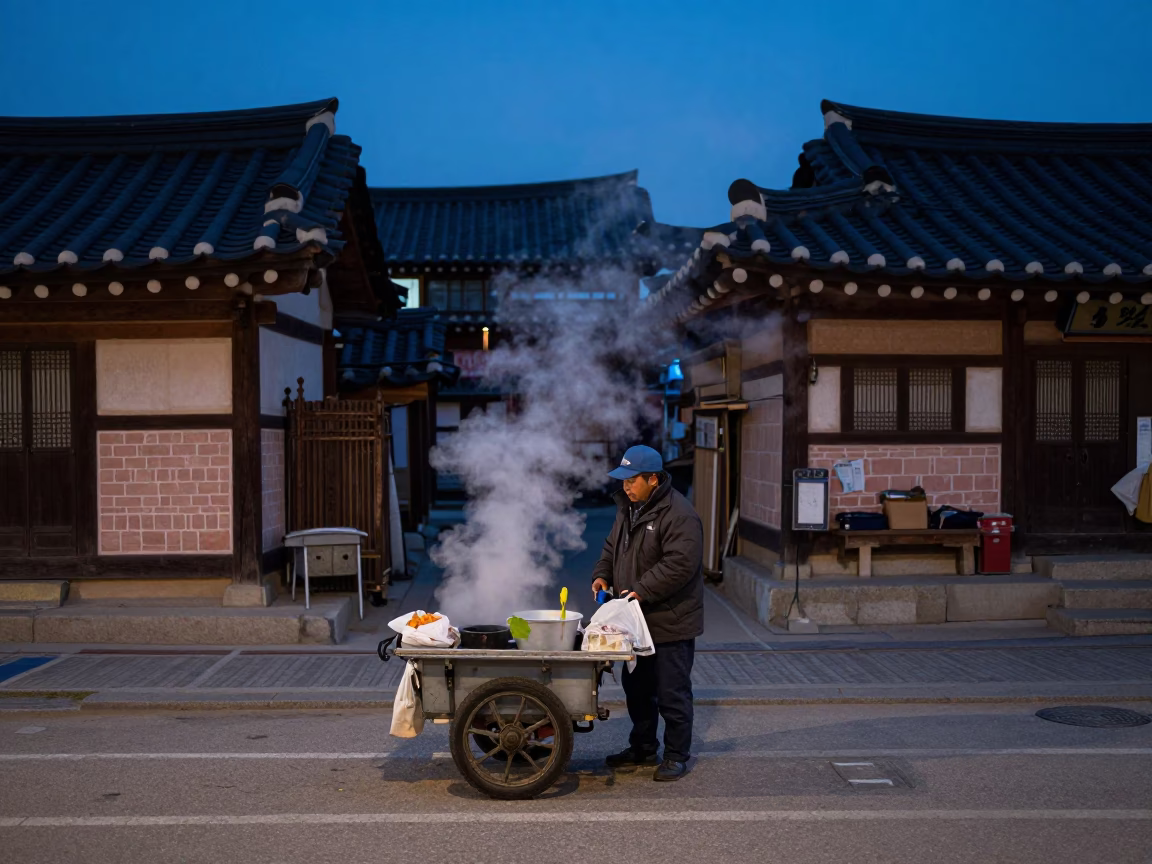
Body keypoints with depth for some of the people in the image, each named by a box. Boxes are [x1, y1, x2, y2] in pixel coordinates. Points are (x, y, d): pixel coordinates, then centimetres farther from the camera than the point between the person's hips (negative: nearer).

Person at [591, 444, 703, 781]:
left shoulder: (679, 515, -20)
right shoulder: (628, 508, 9)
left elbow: (680, 565, -27)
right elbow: (612, 548, 20)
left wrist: (642, 590, -27)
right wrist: (602, 575, 2)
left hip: (670, 624, -9)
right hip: (635, 621, 9)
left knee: (672, 693, 1)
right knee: (637, 689, 19)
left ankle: (677, 756, 15)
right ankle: (642, 748, 34)